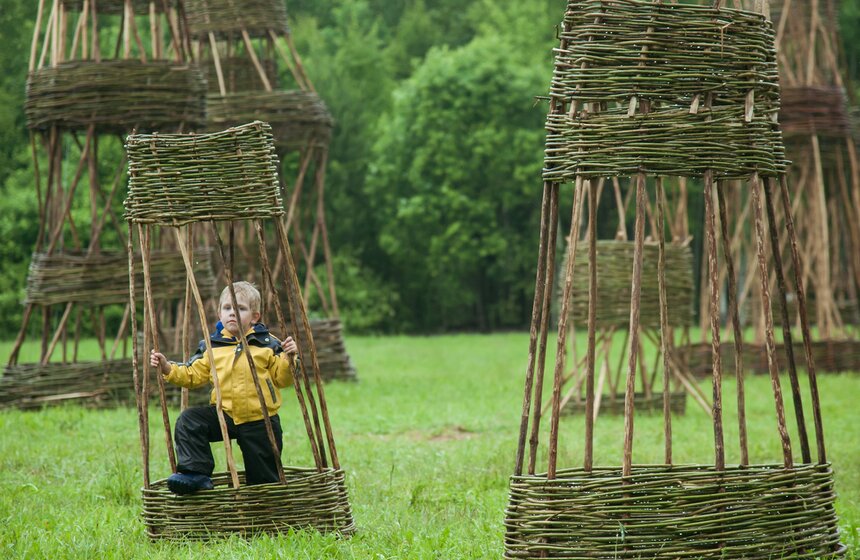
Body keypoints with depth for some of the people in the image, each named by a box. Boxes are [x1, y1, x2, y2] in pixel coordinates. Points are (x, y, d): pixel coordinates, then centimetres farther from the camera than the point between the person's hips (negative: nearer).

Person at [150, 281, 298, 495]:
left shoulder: (267, 344, -4)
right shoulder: (211, 347, 3)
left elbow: (281, 379, -2)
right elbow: (192, 376, 7)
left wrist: (288, 358, -20)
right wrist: (168, 368, -7)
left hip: (260, 421, -2)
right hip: (224, 414, 2)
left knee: (263, 480, 2)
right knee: (189, 421, -20)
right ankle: (195, 473, -22)